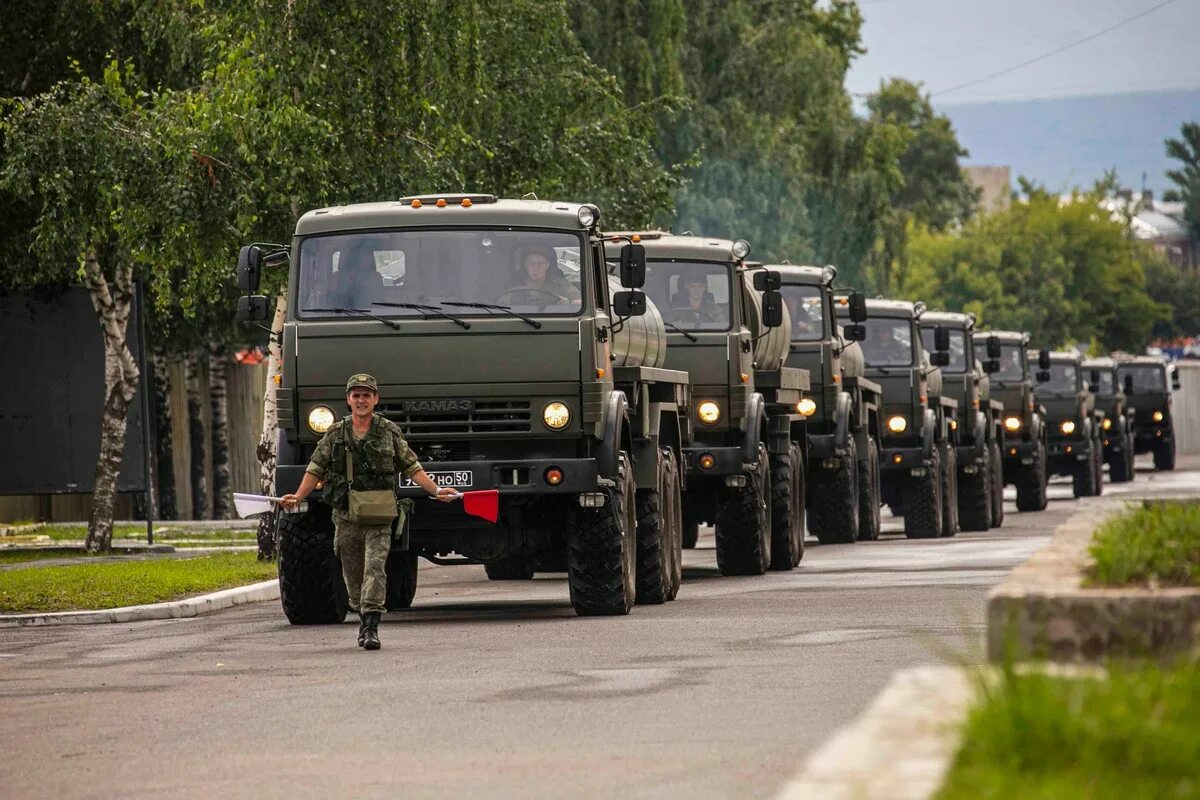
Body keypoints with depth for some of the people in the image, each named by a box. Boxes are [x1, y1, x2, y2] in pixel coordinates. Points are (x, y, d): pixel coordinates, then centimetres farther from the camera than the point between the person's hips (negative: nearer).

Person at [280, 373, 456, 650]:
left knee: (375, 566, -15)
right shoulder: (335, 434, 8)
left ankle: (371, 626, -19)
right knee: (353, 573, 8)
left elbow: (411, 467, 7)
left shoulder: (389, 432, 4)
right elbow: (316, 469, 9)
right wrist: (297, 497, -2)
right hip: (345, 516, 2)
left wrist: (436, 490, -2)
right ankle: (363, 619, 26)